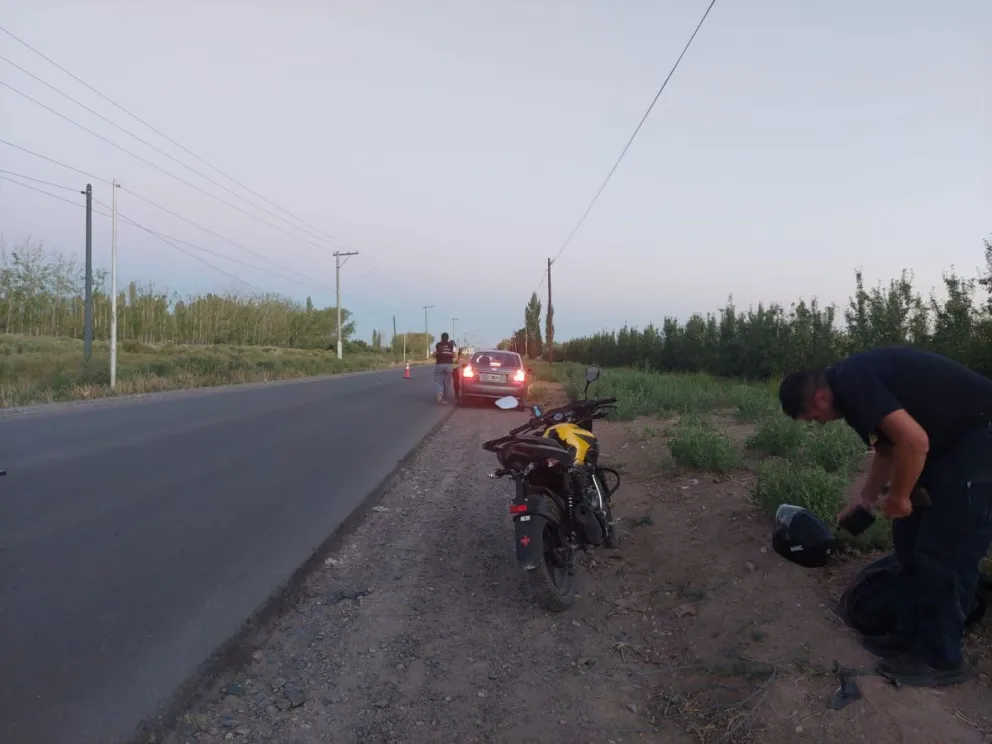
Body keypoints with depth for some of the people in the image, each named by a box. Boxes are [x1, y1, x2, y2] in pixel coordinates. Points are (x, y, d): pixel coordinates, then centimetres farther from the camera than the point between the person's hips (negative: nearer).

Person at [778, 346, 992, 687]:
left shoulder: (853, 384, -23)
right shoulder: (853, 381, 9)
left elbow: (913, 441, -31)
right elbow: (888, 445, 22)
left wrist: (897, 497, -15)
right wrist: (867, 497, 24)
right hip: (952, 438, 10)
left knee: (943, 552, -5)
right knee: (912, 540, 13)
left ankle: (940, 658, 10)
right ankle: (911, 635, 23)